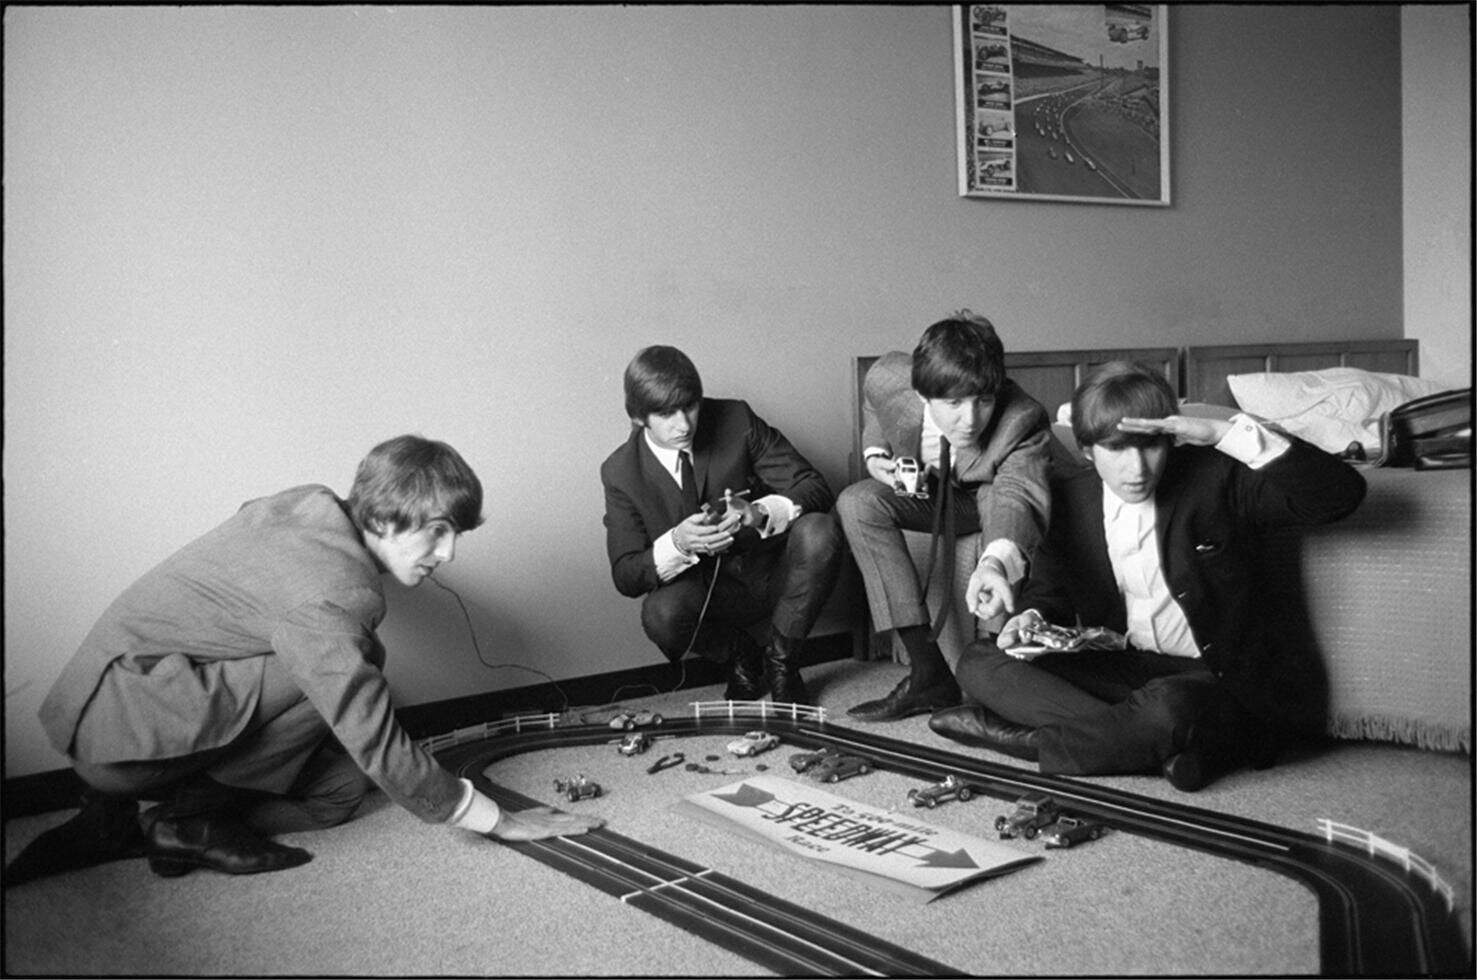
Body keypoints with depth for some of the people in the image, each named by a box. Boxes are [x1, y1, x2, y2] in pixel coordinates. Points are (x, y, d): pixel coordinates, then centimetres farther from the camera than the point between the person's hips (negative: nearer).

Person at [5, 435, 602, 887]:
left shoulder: (314, 505, -1)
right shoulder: (326, 599, -28)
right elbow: (383, 754, -26)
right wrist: (499, 821, -17)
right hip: (118, 731, -10)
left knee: (340, 788, 6)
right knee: (341, 665, -24)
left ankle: (123, 825, 5)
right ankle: (189, 816, -8)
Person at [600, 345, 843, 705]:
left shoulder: (737, 420, -11)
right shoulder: (621, 472, -9)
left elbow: (815, 489, -13)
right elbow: (626, 577, -10)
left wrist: (758, 512, -35)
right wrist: (677, 543, -31)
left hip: (773, 576, 1)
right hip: (706, 592, -1)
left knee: (820, 531, -30)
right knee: (661, 614, -35)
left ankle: (780, 659, -6)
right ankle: (740, 657, 1)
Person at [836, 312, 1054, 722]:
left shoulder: (1023, 421, -36)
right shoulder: (886, 379, -26)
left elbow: (1019, 495, -54)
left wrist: (996, 562, -74)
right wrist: (875, 453, -15)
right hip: (927, 491, 3)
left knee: (1001, 501, -39)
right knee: (857, 501, -24)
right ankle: (928, 670, -26)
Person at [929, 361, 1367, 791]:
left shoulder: (1216, 479, -9)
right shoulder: (1068, 500, 2)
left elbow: (1341, 493, -20)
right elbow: (1049, 590, 16)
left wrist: (1226, 433, -27)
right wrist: (1033, 618, -10)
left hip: (1217, 676, -5)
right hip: (1118, 670, 5)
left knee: (1169, 706, -41)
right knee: (979, 663, -14)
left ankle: (1029, 736, -16)